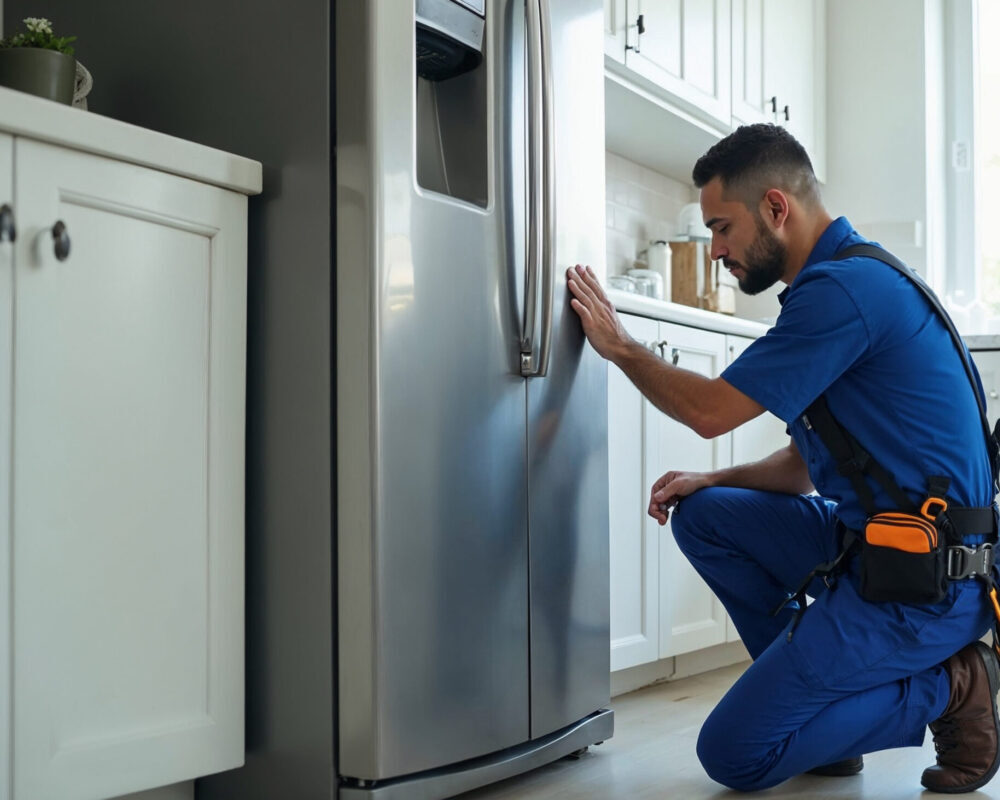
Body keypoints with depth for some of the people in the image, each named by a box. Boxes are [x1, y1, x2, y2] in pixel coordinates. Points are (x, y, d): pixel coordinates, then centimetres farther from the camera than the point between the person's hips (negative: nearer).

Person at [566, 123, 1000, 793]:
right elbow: (807, 463, 19)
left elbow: (711, 410, -15)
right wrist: (710, 480, 7)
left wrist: (619, 345, 0)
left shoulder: (844, 288, -19)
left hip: (926, 580, -10)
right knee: (702, 514, 11)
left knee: (734, 754, -7)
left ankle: (945, 690, 0)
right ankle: (815, 690, 11)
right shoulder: (847, 281, 14)